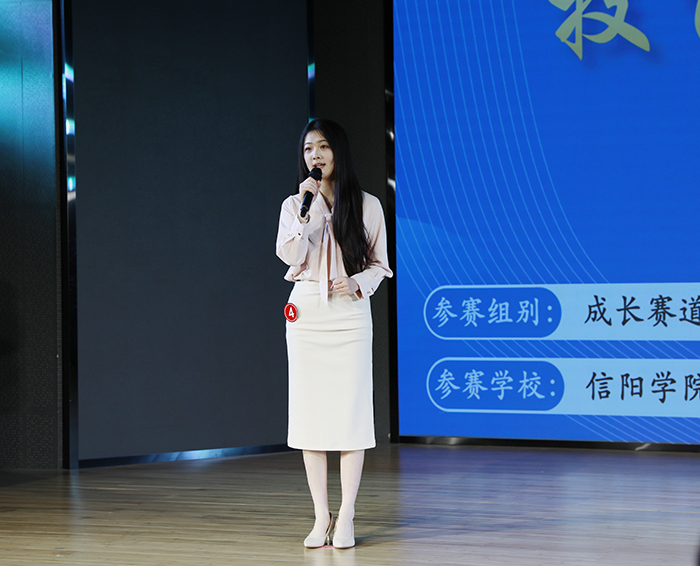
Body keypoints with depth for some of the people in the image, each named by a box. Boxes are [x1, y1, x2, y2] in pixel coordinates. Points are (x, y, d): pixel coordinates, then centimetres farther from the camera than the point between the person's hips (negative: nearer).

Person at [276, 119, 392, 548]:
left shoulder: (368, 205, 6)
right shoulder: (295, 204, 10)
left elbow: (380, 264, 9)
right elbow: (290, 254, -6)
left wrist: (357, 282, -10)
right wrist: (309, 210, -13)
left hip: (350, 312, -2)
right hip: (306, 311, 2)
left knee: (351, 411, -6)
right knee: (310, 411, 0)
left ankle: (346, 517, -1)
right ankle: (321, 516, 6)